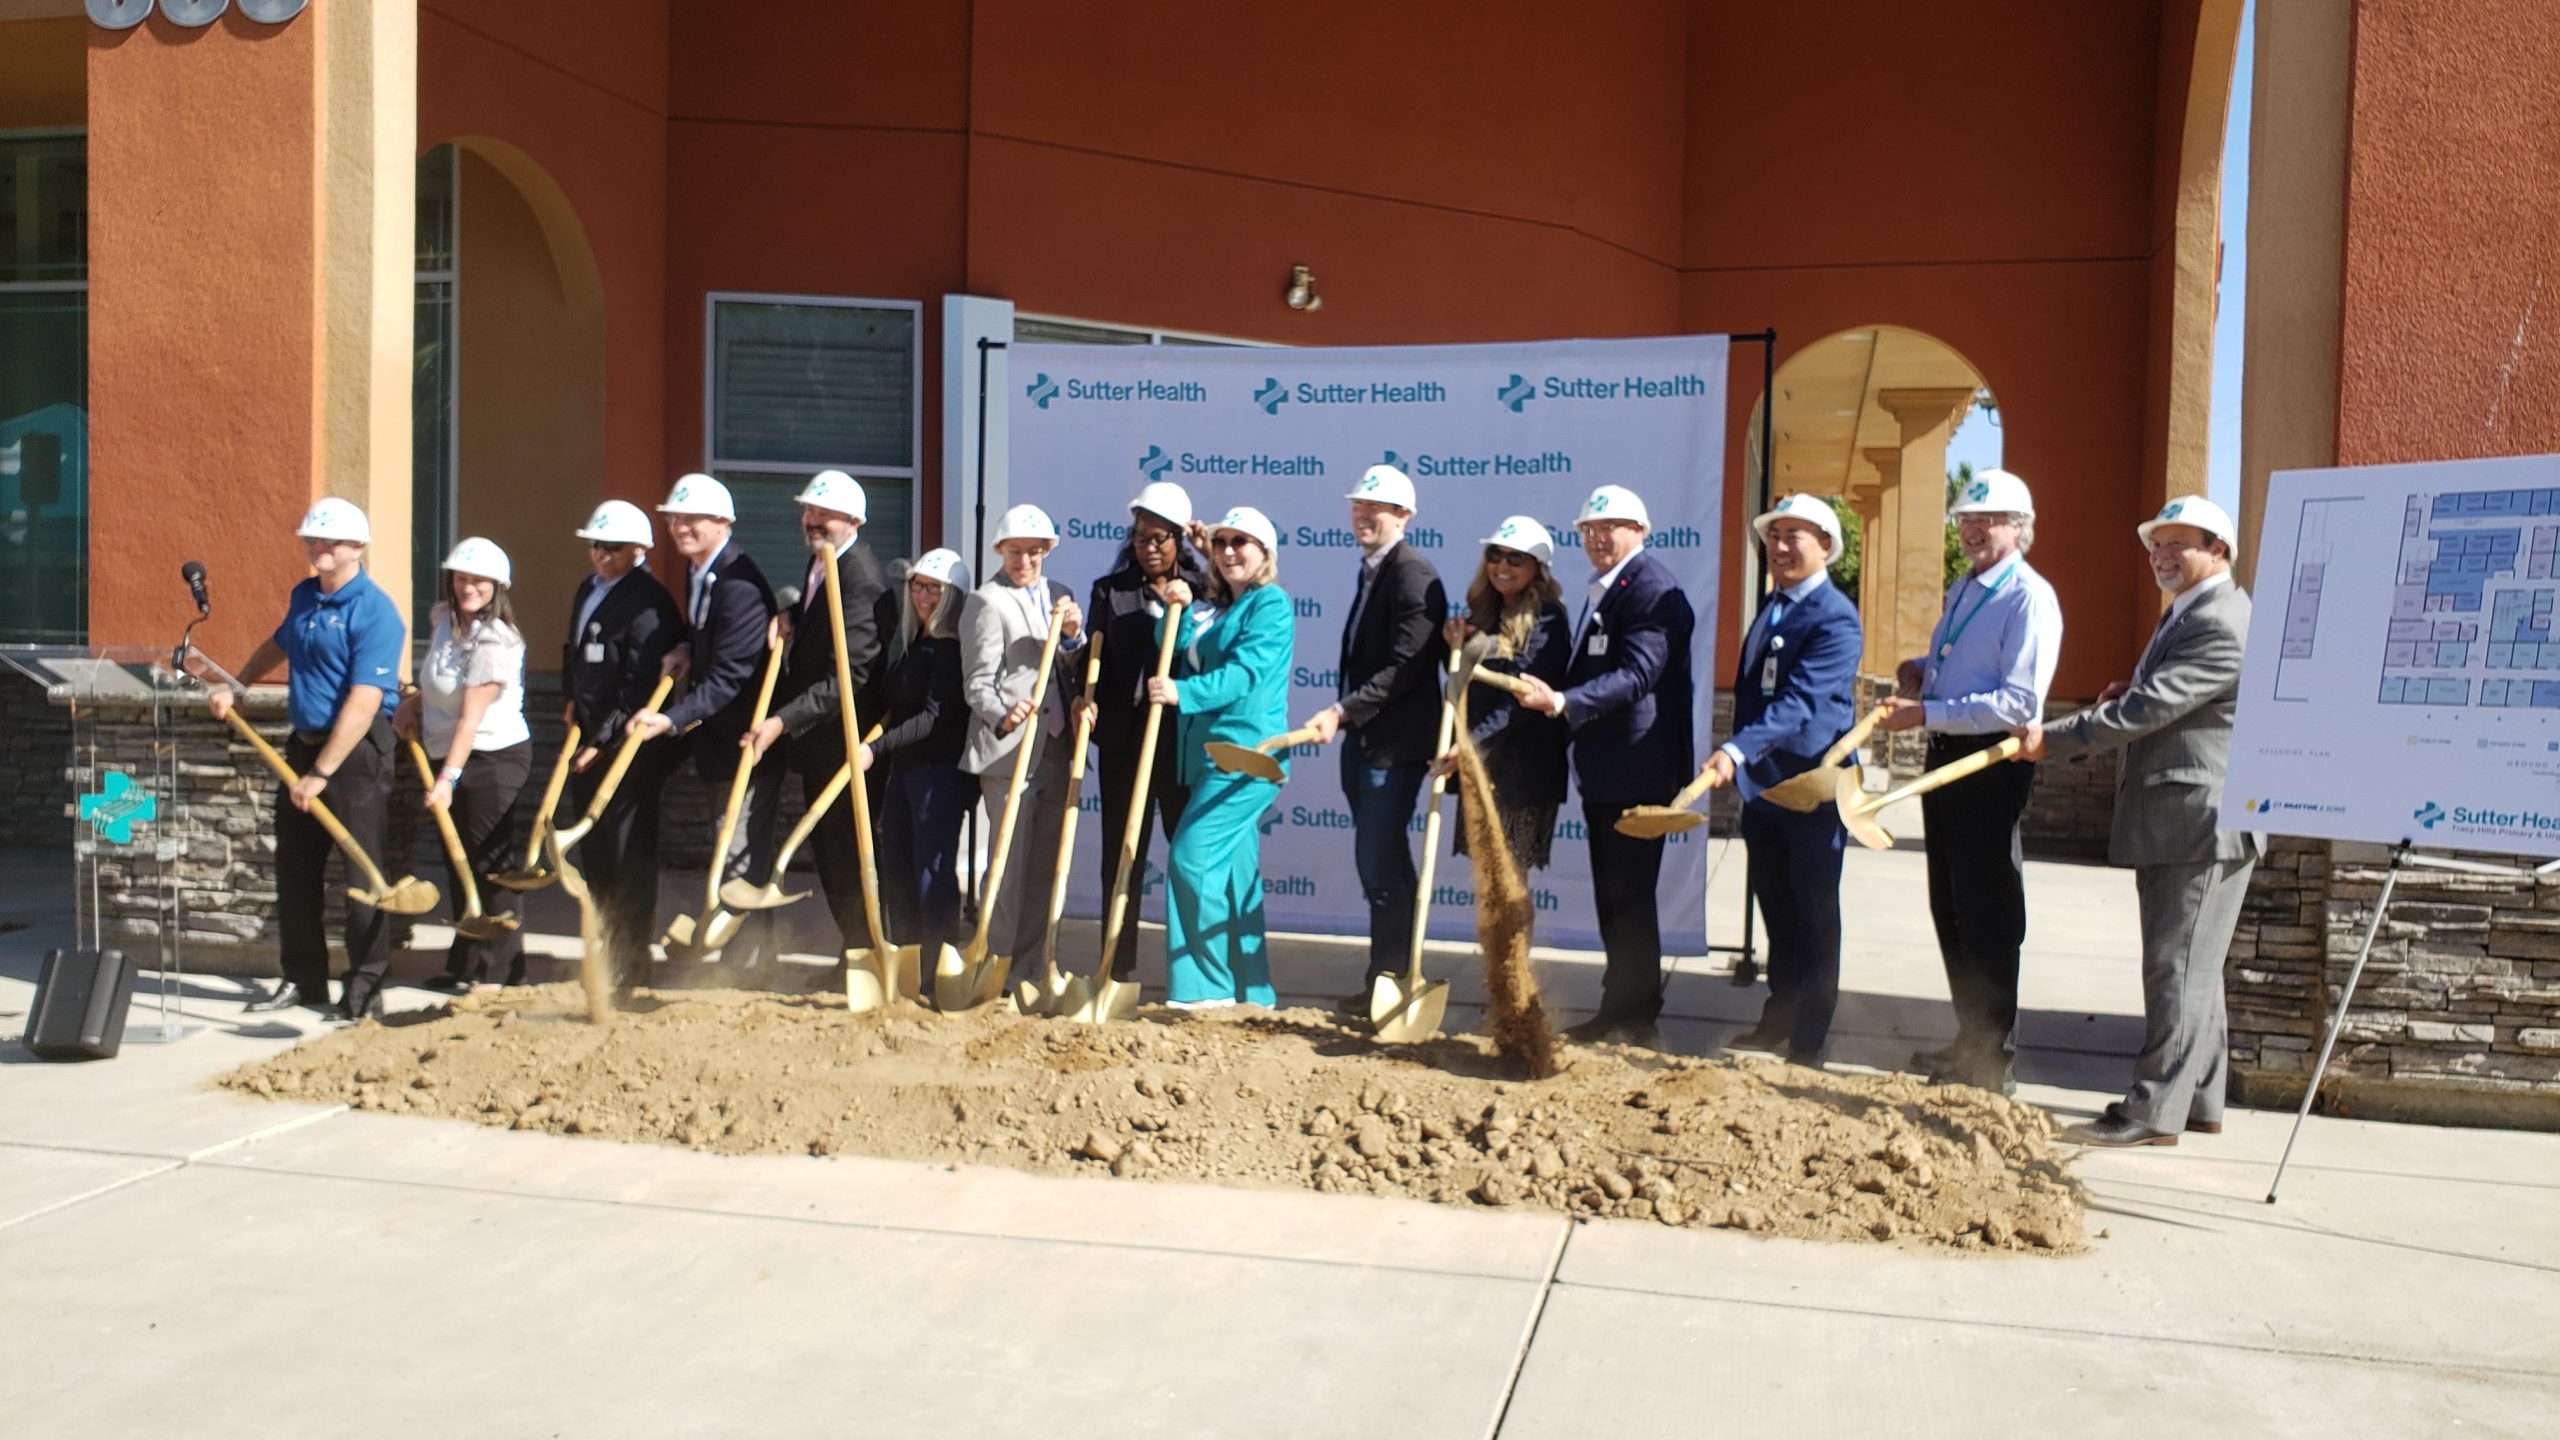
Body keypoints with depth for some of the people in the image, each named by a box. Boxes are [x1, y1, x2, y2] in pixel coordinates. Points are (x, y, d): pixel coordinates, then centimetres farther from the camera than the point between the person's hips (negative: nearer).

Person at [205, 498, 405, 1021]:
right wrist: (234, 687, 26)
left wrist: (322, 773, -24)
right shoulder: (303, 597, 11)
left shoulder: (375, 613, -16)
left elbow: (362, 704, -23)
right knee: (295, 869, 13)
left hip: (357, 754, -9)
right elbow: (278, 645, 35)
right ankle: (302, 981, 24)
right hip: (303, 745, 9)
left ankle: (365, 989, 4)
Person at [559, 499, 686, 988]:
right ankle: (604, 951, 27)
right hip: (588, 738, 9)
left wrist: (603, 742, -18)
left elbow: (640, 688, -19)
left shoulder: (649, 603, -15)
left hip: (630, 746, -9)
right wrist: (572, 699, 14)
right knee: (593, 851, 15)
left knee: (629, 854, -2)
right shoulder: (587, 590, 14)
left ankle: (629, 965, 6)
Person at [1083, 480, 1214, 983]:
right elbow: (1094, 659, 7)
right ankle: (1118, 969, 15)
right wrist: (1085, 698, -12)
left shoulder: (1203, 592, 6)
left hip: (1183, 742, -2)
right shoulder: (1110, 591, 10)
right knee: (1120, 855, 6)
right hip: (1123, 739, 2)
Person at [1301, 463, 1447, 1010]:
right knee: (1384, 862, 14)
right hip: (1363, 740, 10)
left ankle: (1386, 980, 4)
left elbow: (1406, 667, -22)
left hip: (1395, 743, -10)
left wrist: (1342, 712, -24)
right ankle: (1392, 977, 23)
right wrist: (1343, 717, 15)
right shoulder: (1372, 569, 17)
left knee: (1379, 863, -7)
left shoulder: (1412, 574, -14)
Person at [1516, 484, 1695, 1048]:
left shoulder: (1652, 589, -14)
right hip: (1604, 769, 10)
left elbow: (1637, 673, -25)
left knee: (1629, 896, -3)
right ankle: (1618, 1009, 24)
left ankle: (1636, 1018, 7)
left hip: (1637, 770, -10)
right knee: (1612, 897, 15)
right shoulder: (1603, 590, 18)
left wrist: (1562, 702, -34)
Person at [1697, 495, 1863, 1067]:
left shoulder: (1837, 618, -15)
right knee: (1777, 913, 18)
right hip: (1760, 784, 8)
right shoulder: (1770, 607, 12)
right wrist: (1736, 762, 16)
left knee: (1814, 920, 4)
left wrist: (1736, 751, -39)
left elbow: (1799, 700, -28)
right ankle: (1779, 1019, 31)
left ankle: (1810, 1041, 14)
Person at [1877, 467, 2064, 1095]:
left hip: (1992, 764, -9)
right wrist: (1919, 668, 9)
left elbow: (2019, 702, -22)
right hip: (1946, 757, 9)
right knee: (1949, 907, 15)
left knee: (1986, 914, -2)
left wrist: (1927, 713, -24)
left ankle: (1993, 1062, 9)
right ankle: (1971, 1040, 29)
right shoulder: (1961, 591, 15)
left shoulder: (2029, 597, -13)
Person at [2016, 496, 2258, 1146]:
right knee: (2190, 969, 16)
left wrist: (2054, 739, -19)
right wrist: (2131, 690, 8)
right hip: (2176, 825, 11)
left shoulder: (2221, 624, -17)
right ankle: (2201, 1102, 25)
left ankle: (2155, 1110, -3)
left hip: (2200, 824, -11)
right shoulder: (2186, 614, 18)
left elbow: (2149, 706, -22)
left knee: (2178, 967, -7)